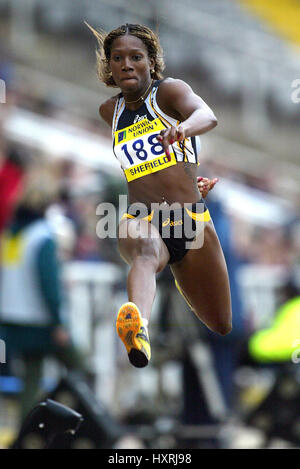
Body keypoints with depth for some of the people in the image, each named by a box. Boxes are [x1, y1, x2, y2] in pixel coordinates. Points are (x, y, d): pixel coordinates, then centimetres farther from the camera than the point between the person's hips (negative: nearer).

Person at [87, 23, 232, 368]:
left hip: (192, 223, -1)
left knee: (221, 328, 10)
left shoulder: (169, 91, -2)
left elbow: (208, 116, -27)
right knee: (144, 252, -39)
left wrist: (185, 126, -46)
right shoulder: (110, 112, 12)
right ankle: (138, 327, -72)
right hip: (142, 222, 1)